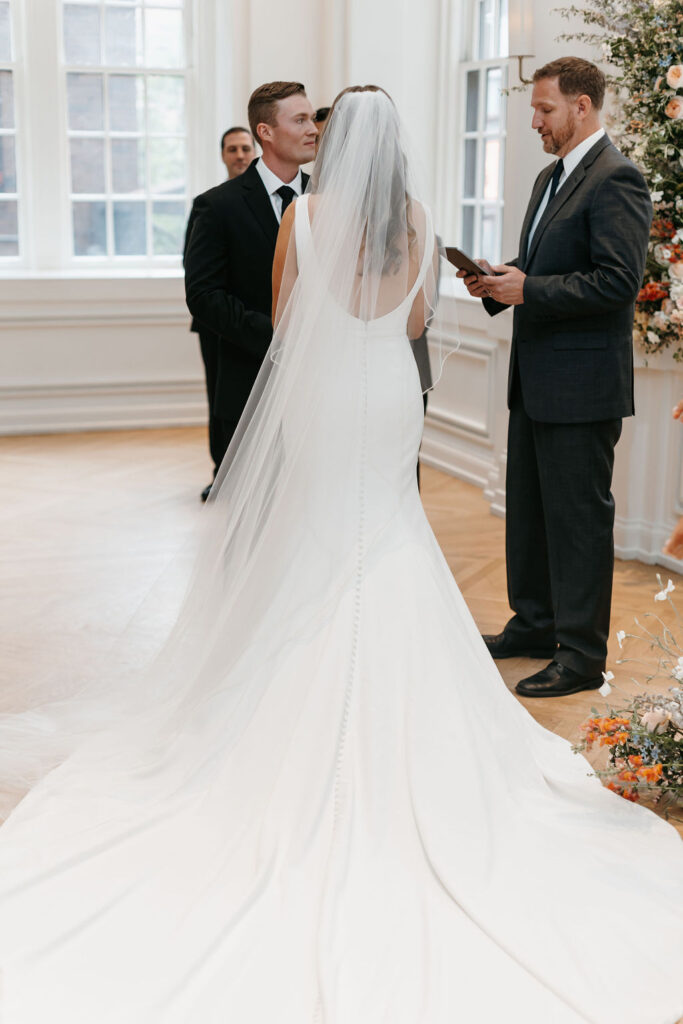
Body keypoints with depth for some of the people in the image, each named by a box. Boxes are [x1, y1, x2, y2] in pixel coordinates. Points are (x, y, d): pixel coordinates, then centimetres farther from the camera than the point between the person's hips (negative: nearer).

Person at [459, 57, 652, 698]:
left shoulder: (615, 180, -13)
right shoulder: (551, 178, 17)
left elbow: (618, 280, -22)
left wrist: (528, 290, -21)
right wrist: (498, 284, 4)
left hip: (582, 383, -10)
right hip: (535, 380, 10)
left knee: (579, 515, -1)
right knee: (528, 507, 17)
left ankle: (582, 655, 10)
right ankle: (534, 624, 32)